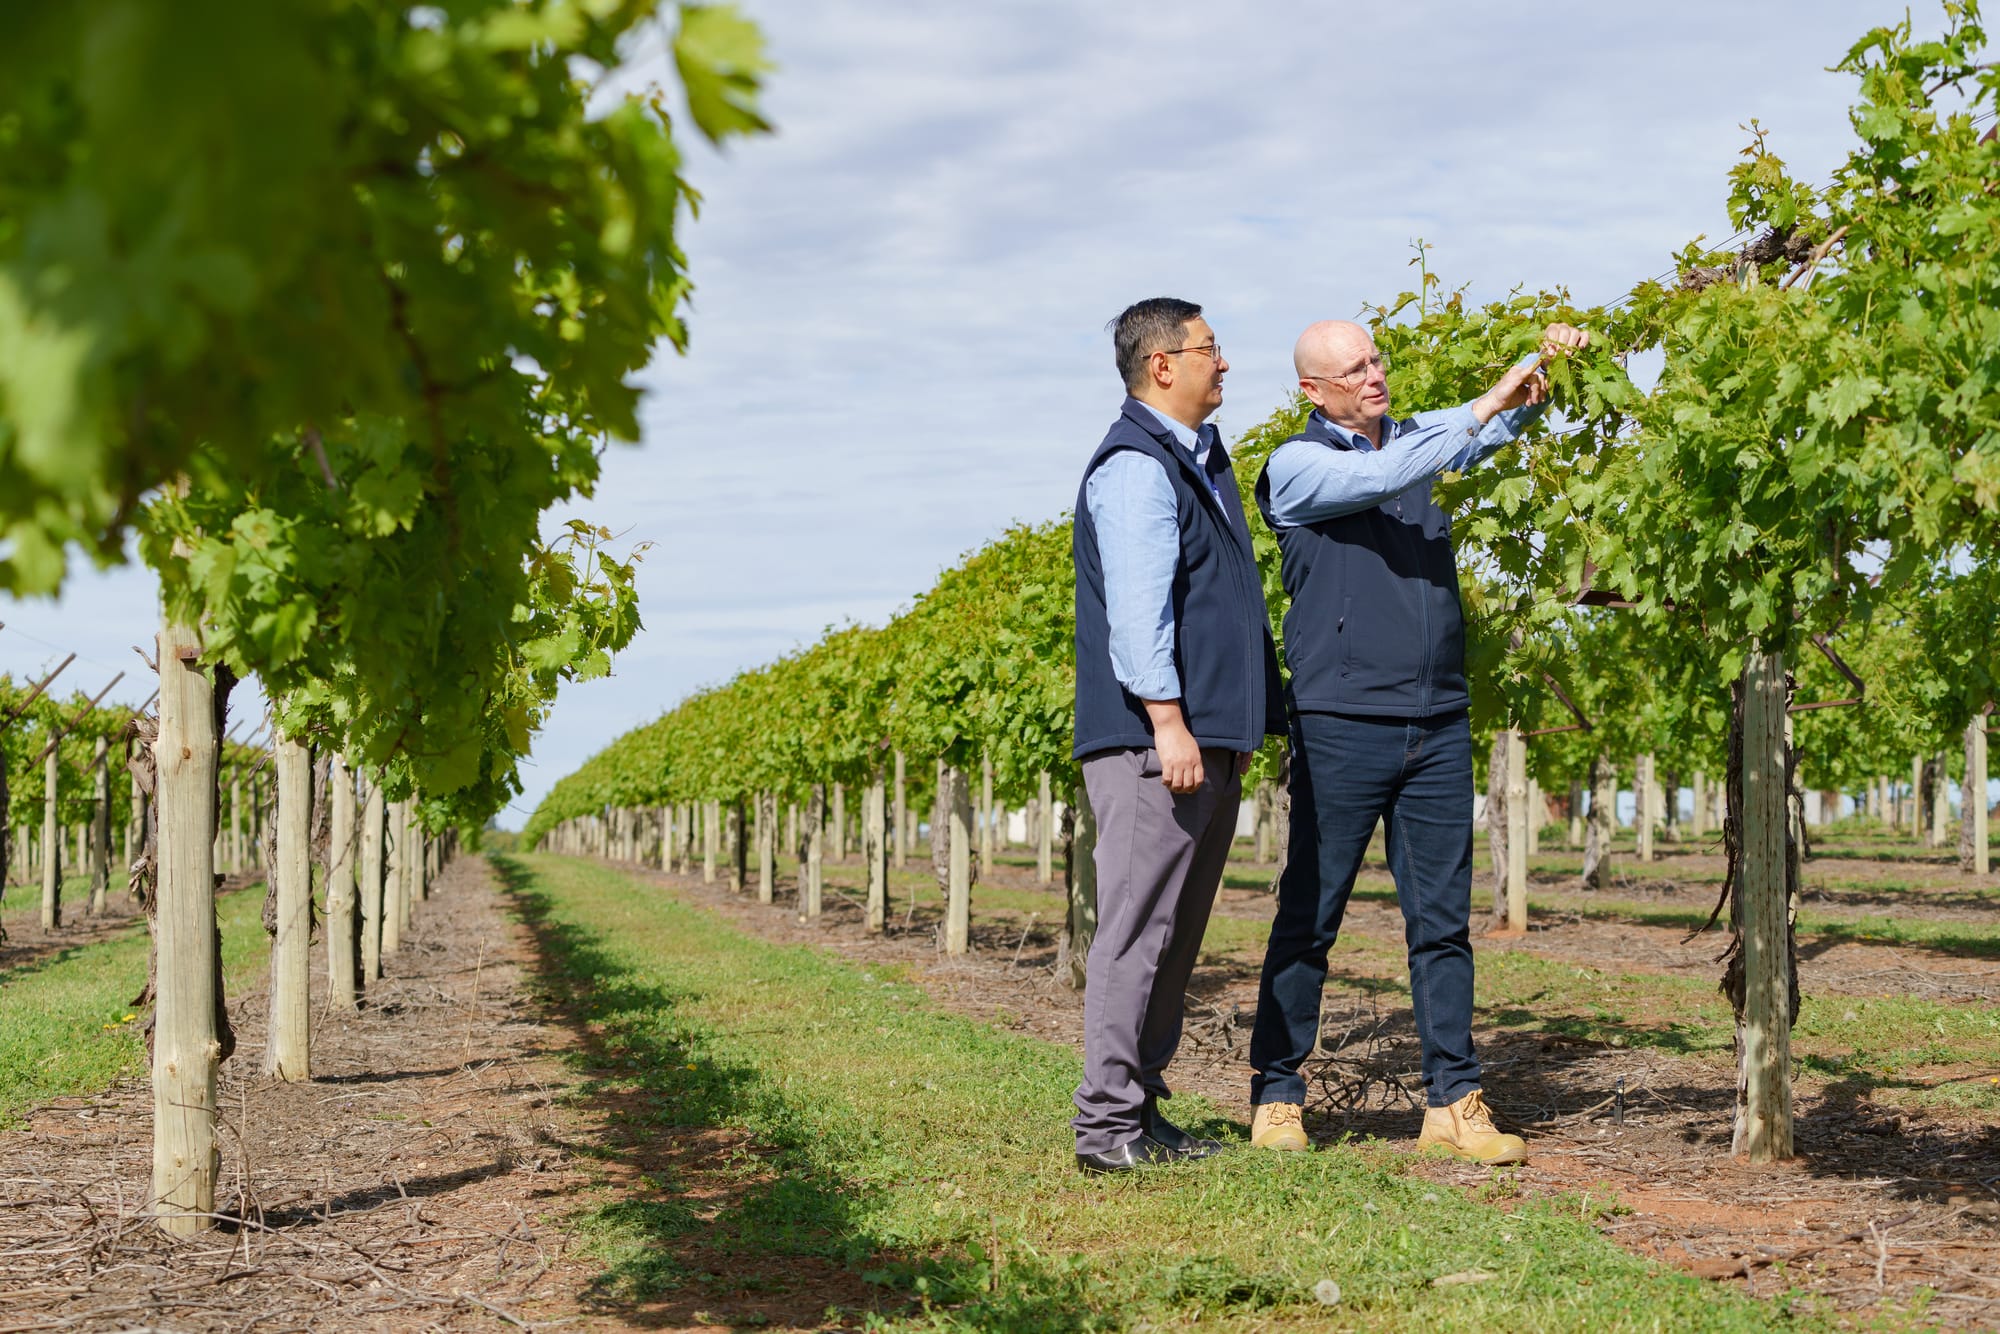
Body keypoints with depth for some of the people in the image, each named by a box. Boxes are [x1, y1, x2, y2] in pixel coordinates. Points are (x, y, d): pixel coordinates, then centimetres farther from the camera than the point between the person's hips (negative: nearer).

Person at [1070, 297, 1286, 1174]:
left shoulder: (1197, 458, 21)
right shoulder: (1135, 466, -10)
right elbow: (1134, 608, -19)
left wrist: (1240, 725, 25)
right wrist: (1167, 720, -24)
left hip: (1207, 739, 10)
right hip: (1151, 739, -10)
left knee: (1174, 932, 12)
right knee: (1138, 927, -9)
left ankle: (1139, 1106, 18)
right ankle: (1108, 1121, -6)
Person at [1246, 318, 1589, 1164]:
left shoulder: (1417, 440, 16)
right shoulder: (1295, 467, -2)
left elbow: (1498, 423, 9)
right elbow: (1380, 477, -18)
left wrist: (1544, 370, -13)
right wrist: (1486, 407, -19)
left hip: (1438, 726, 5)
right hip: (1341, 724, -5)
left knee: (1442, 920, 3)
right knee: (1309, 919, 0)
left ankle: (1453, 1104, 6)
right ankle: (1275, 1096, 9)